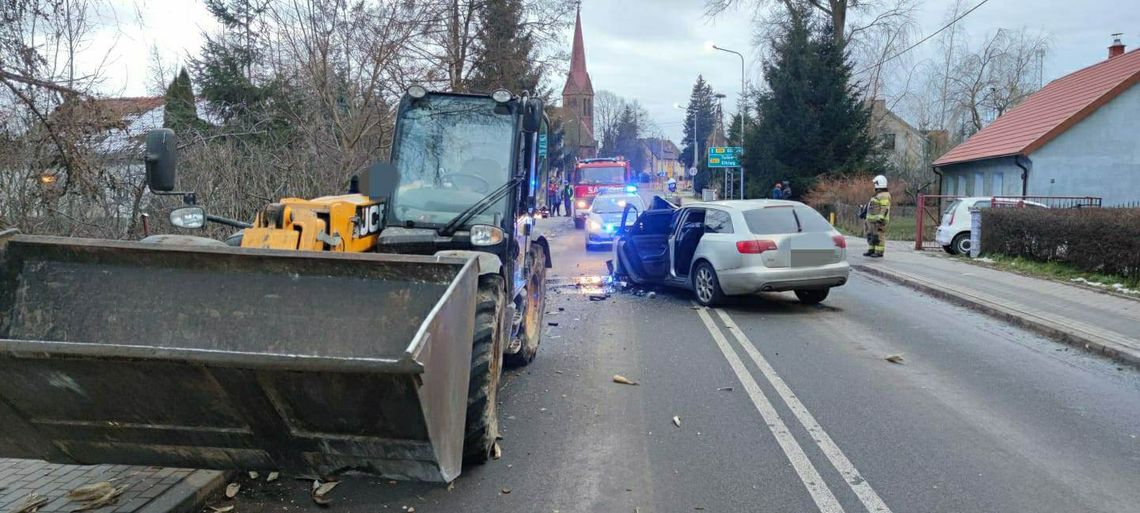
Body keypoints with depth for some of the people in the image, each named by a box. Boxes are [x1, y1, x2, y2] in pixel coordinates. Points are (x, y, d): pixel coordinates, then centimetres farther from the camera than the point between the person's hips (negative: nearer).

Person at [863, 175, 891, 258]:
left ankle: (879, 252, -4)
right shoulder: (878, 195, 18)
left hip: (879, 220, -10)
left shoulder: (884, 196, -15)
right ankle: (871, 251, 16)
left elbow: (885, 208, -21)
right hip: (872, 220, 10)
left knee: (878, 236, -7)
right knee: (871, 235, 11)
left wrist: (880, 219, -27)